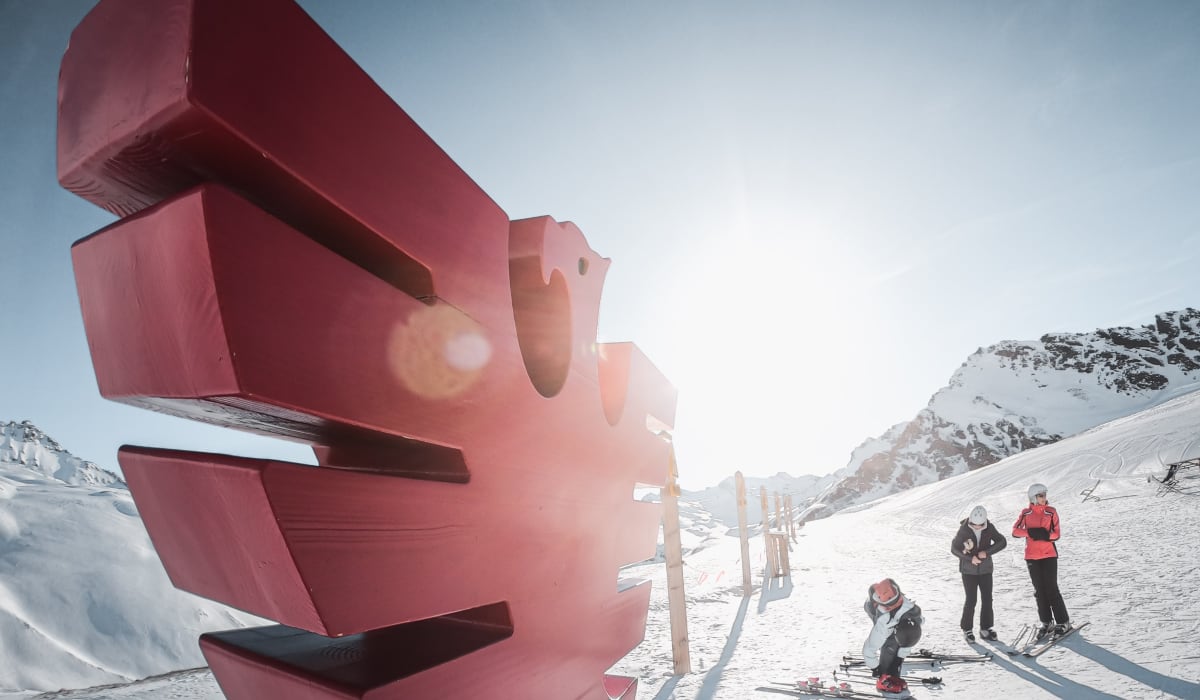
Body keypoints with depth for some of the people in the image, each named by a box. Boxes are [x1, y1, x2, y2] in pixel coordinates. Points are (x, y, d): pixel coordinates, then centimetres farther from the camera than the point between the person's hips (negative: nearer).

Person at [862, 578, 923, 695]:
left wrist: (900, 657, -3)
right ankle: (885, 680, -4)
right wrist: (874, 668, -17)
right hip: (873, 606, -5)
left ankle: (892, 675, 17)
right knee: (890, 643, -16)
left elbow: (909, 638, -8)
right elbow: (869, 648, -32)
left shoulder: (916, 614, -31)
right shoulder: (884, 624, -44)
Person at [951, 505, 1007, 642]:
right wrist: (970, 558, -20)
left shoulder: (989, 528, -9)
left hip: (985, 569, 3)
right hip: (968, 570, -3)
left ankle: (985, 628, 21)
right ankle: (966, 629, 10)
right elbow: (954, 548, -10)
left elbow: (1002, 542, -7)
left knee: (987, 599, 6)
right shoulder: (964, 530, -16)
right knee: (971, 600, -4)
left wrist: (987, 552, -18)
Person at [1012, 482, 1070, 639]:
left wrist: (1046, 534, -21)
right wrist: (1030, 532, -20)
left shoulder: (1051, 512, -1)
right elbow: (1015, 531, -4)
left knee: (1051, 588, -5)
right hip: (1032, 556, 2)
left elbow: (1057, 534, -3)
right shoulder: (1026, 513, 1)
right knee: (1039, 590, 8)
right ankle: (1046, 622, 18)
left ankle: (1063, 621, 9)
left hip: (1049, 554, -2)